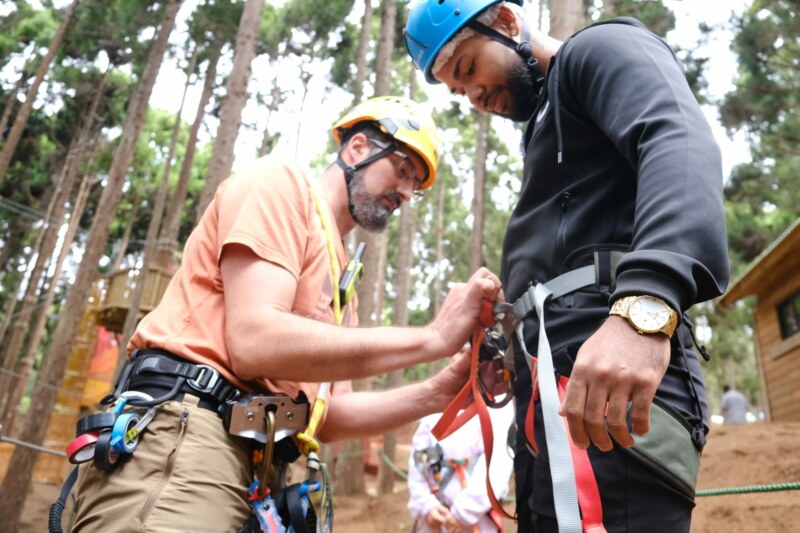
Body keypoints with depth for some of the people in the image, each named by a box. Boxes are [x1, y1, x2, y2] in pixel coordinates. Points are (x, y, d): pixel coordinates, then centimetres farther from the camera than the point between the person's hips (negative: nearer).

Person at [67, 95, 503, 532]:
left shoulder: (338, 275, 21)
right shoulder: (281, 182, -2)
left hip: (252, 473, 9)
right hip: (182, 444, -9)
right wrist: (433, 338, -16)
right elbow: (255, 341, -19)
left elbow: (326, 415, 15)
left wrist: (439, 391, 1)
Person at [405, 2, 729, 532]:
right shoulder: (548, 122, 33)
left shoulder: (600, 48, 7)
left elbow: (681, 142, -15)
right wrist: (512, 355, 16)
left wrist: (646, 301, -32)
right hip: (563, 387, 10)